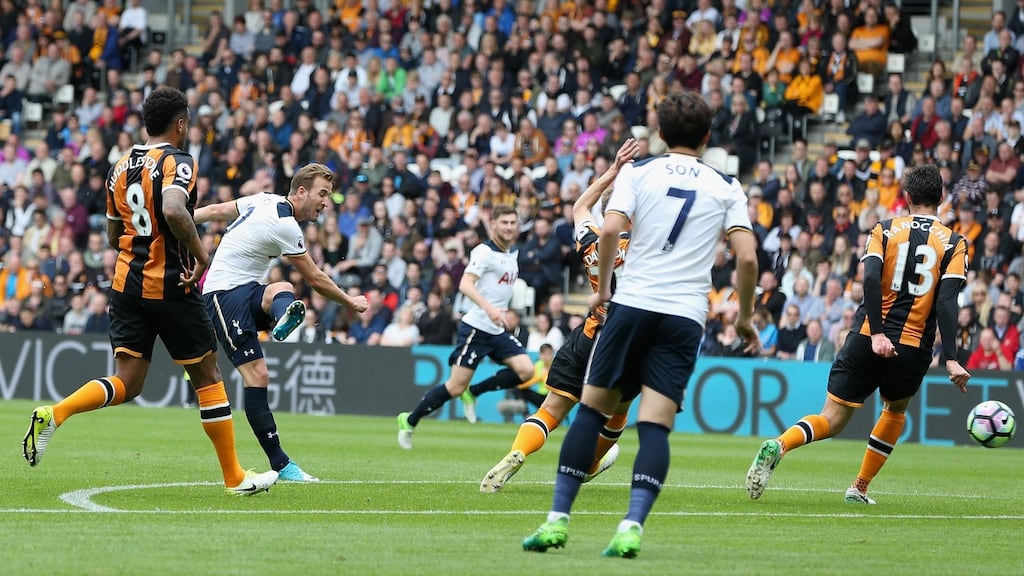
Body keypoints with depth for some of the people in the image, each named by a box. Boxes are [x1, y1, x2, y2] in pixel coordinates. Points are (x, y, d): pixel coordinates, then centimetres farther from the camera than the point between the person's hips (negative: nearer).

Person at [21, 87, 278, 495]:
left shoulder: (121, 167, 10)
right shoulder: (178, 162, -12)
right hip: (171, 289, -6)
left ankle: (54, 414, -20)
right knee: (207, 375, 7)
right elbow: (174, 210, -31)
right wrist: (200, 253, -18)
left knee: (126, 384, 5)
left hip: (127, 286, 6)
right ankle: (235, 477, 13)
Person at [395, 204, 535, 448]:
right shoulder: (485, 252, -13)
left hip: (498, 331, 8)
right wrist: (488, 308, -38)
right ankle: (409, 421, 8)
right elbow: (465, 285, -25)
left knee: (525, 370, -11)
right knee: (456, 386, -9)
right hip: (477, 326, -8)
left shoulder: (512, 253, 13)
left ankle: (473, 393, 5)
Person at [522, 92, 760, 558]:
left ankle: (557, 519, 4)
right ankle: (631, 527, -21)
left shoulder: (638, 172, 7)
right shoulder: (726, 187, 9)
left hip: (632, 304, 0)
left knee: (592, 409, 8)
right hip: (685, 316, 0)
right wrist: (745, 317, 12)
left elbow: (610, 228, -9)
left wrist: (603, 288, 5)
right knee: (655, 424, -5)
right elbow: (747, 257, 0)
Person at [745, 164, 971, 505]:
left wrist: (877, 334, -16)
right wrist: (951, 359, -11)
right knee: (895, 411, 29)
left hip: (867, 339, 0)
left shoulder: (885, 230, 7)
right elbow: (946, 302, -8)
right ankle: (859, 488, 25)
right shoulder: (953, 244, 4)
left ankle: (779, 446, -28)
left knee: (833, 419, 1)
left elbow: (871, 279, -10)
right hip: (913, 347, 0)